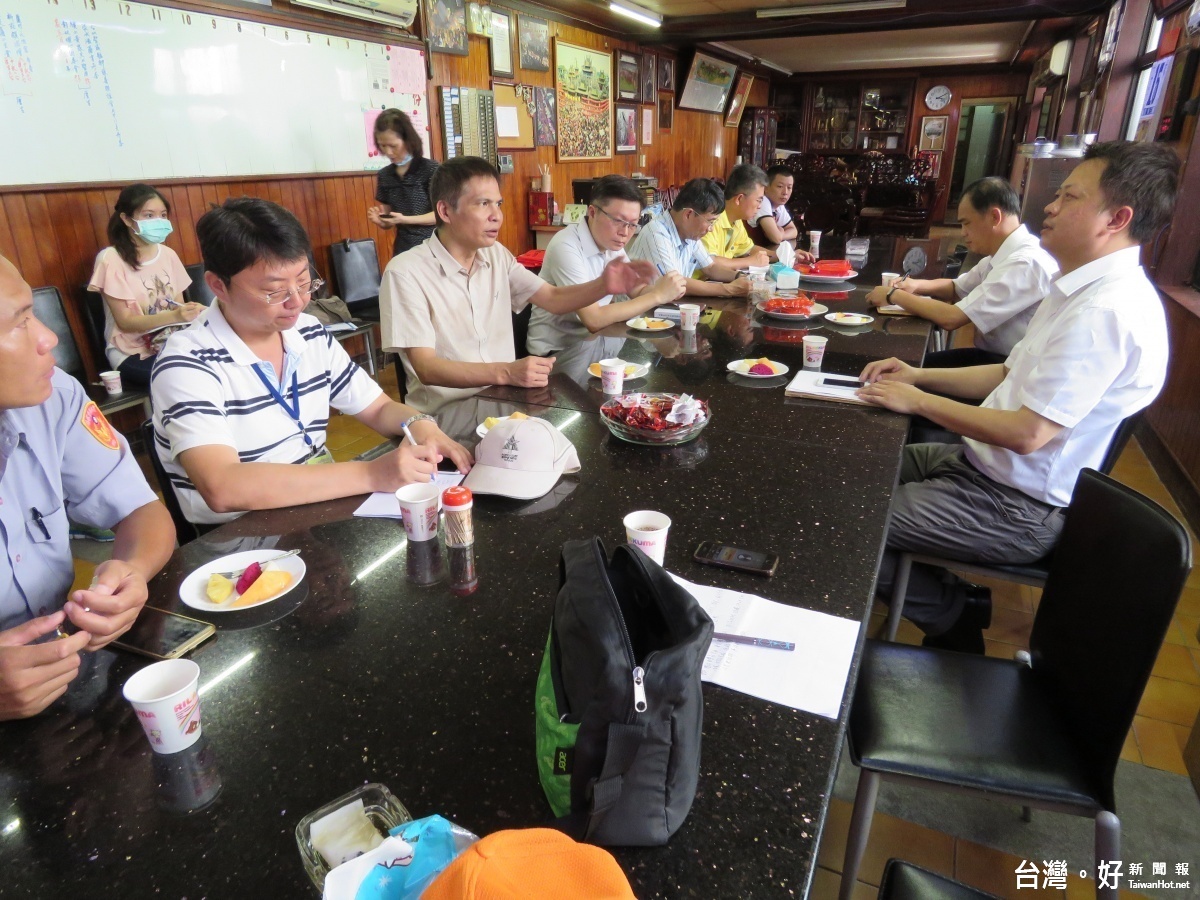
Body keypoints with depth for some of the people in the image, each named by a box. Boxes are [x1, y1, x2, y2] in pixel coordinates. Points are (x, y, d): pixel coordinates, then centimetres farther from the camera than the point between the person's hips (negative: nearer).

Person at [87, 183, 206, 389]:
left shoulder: (168, 254, 7)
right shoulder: (111, 259, -8)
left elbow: (178, 305, 8)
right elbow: (125, 321, -11)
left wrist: (191, 311, -17)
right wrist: (174, 316, -27)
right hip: (133, 354, -5)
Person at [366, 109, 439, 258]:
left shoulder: (430, 169, -7)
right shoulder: (385, 175, 8)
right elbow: (389, 223, 13)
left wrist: (404, 219, -18)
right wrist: (380, 220, -10)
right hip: (402, 250, 4)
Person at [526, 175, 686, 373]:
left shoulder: (612, 242, 4)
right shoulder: (566, 247, -22)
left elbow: (637, 290, 12)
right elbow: (593, 320, -28)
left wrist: (666, 290, -11)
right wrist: (657, 295, -24)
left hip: (595, 339, 8)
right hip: (559, 350, -8)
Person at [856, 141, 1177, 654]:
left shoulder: (1106, 310, -24)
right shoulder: (1086, 290, 9)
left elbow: (1026, 433, -27)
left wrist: (918, 401, -16)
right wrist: (920, 376, 3)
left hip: (1014, 508, -10)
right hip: (986, 467, 10)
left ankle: (956, 620, 10)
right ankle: (957, 601, 19)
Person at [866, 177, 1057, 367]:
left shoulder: (1025, 263, -24)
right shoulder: (1003, 253, 5)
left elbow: (951, 318, -26)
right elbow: (956, 288, 22)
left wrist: (893, 295, -14)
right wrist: (916, 284, 1)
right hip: (992, 354, 8)